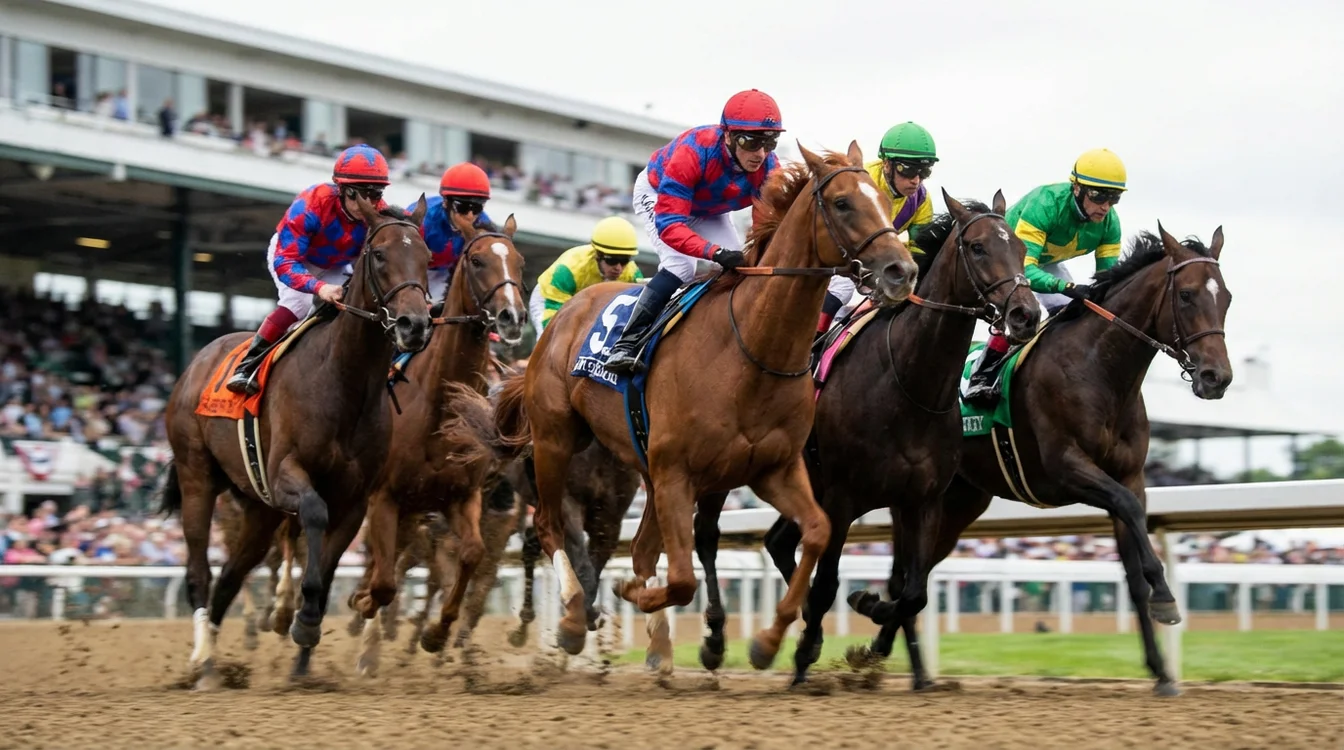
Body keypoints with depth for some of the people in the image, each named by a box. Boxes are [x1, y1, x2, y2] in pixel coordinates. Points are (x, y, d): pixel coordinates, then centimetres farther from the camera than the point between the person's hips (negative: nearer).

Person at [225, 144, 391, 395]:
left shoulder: (381, 215, -29)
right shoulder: (310, 206, -41)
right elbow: (284, 262, -44)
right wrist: (319, 287, -61)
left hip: (335, 267, 5)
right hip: (290, 254, -5)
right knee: (298, 303, -27)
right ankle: (247, 367, -21)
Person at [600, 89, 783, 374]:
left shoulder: (769, 168, -29)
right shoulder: (693, 151, -44)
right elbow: (669, 225, -48)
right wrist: (717, 253, -62)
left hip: (710, 213, 6)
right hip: (657, 194, -6)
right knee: (681, 266, -27)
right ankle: (626, 344, -23)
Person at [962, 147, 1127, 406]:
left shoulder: (1109, 222, -23)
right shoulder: (1045, 204, -42)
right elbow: (1022, 269, -49)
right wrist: (1066, 287, -64)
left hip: (1046, 263, 7)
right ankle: (981, 379, -20)